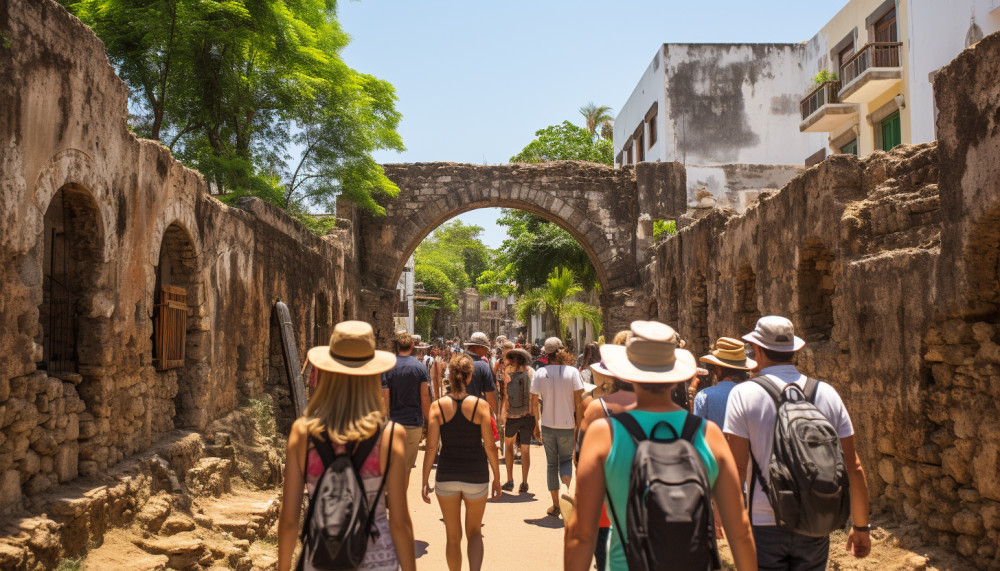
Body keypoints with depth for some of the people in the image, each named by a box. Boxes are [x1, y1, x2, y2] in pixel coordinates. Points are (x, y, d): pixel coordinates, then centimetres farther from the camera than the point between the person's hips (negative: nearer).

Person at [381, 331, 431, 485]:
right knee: (406, 468, 6)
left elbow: (385, 398, -5)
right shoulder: (420, 367, -2)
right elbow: (425, 397, -3)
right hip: (414, 423, 0)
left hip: (394, 422, 1)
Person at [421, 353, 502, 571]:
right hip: (476, 476, 0)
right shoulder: (480, 405, -9)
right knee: (474, 532, 16)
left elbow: (431, 447, -6)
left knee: (453, 536, 16)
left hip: (447, 476, 1)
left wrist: (425, 481, 2)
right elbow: (490, 446, -7)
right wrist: (497, 478, 4)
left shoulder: (438, 406, -6)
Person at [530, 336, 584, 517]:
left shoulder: (540, 373, -6)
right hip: (567, 425, 0)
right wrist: (579, 423, 4)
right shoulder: (572, 371, -9)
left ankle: (555, 505, 16)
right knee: (566, 459, 19)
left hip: (548, 425, 1)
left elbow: (534, 403, -2)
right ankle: (567, 486, -10)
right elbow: (579, 400, -8)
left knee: (551, 464, 13)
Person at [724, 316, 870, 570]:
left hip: (763, 524, -3)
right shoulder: (827, 393, 3)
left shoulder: (744, 394, -7)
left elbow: (736, 467, -11)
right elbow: (853, 467, 4)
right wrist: (861, 526, 13)